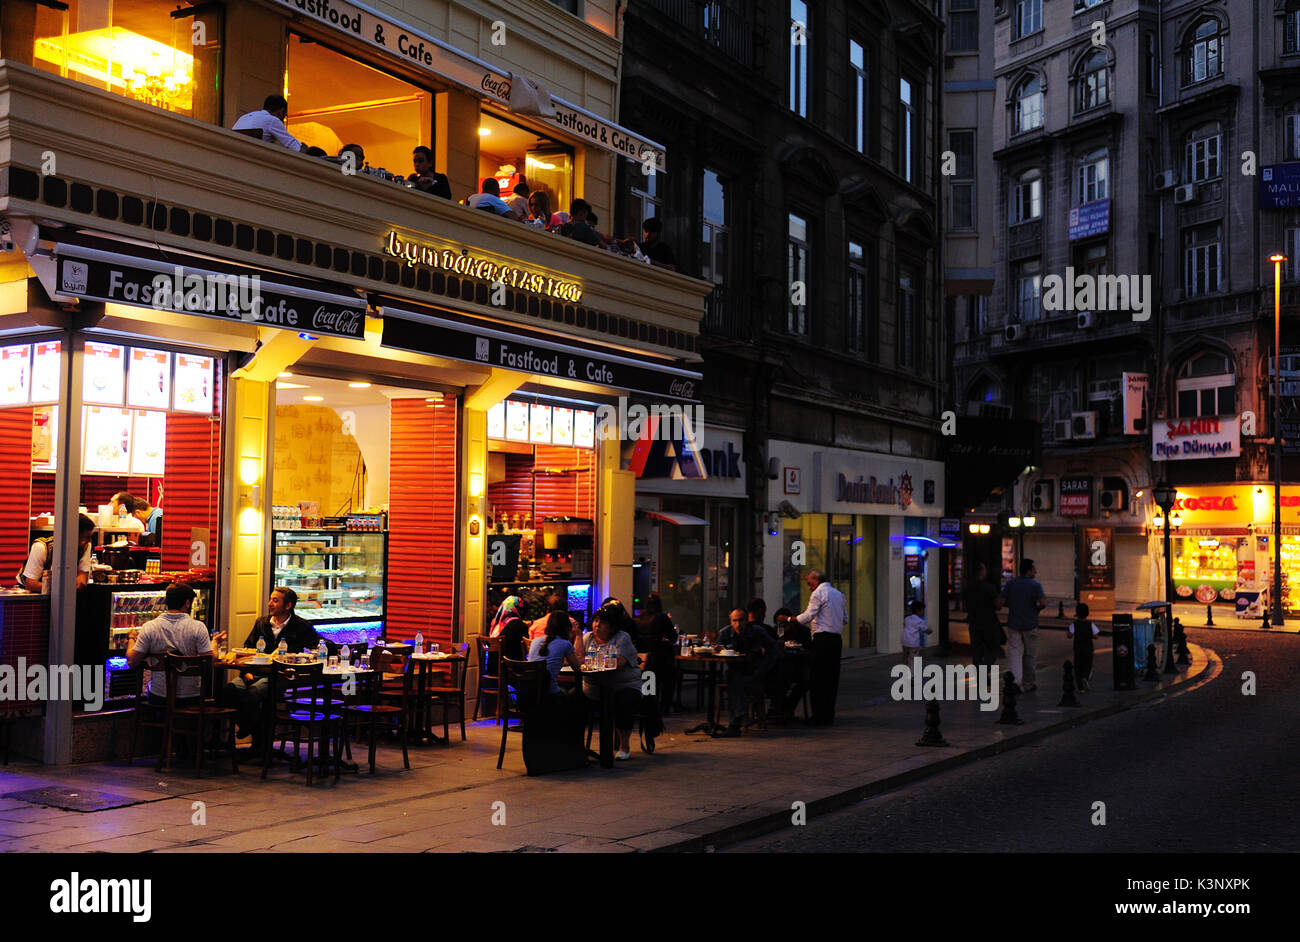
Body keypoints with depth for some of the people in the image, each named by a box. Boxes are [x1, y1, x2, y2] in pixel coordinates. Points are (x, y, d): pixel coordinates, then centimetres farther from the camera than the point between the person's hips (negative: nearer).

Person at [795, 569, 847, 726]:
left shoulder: (818, 593, -7)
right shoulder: (838, 594, 18)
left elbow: (808, 617, -12)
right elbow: (845, 619, 21)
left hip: (822, 639, -8)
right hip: (837, 639, 8)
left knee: (818, 679, -5)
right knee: (832, 677, 9)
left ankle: (819, 716, -6)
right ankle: (829, 715, 11)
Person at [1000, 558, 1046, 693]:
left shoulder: (1010, 584, 1)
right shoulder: (1035, 585, -8)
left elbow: (1002, 602, -2)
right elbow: (1043, 602, -19)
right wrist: (1037, 608, 3)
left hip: (1013, 624, 2)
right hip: (1030, 625, -2)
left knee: (1015, 653, -1)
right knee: (1030, 656, 12)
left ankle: (1015, 679, -22)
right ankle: (1028, 684, 20)